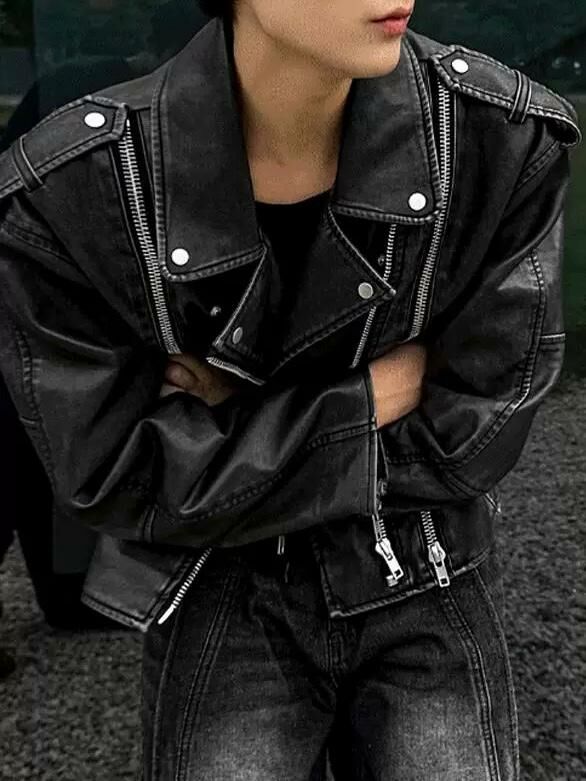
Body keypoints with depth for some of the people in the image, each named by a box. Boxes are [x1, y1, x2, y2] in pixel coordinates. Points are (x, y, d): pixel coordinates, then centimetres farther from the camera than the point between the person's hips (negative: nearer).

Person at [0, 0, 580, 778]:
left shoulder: (506, 139, -21)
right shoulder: (64, 194, -24)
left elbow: (470, 438, -15)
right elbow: (119, 481, -17)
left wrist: (239, 420, -17)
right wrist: (378, 395, -20)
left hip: (423, 594, 2)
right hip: (226, 601, 0)